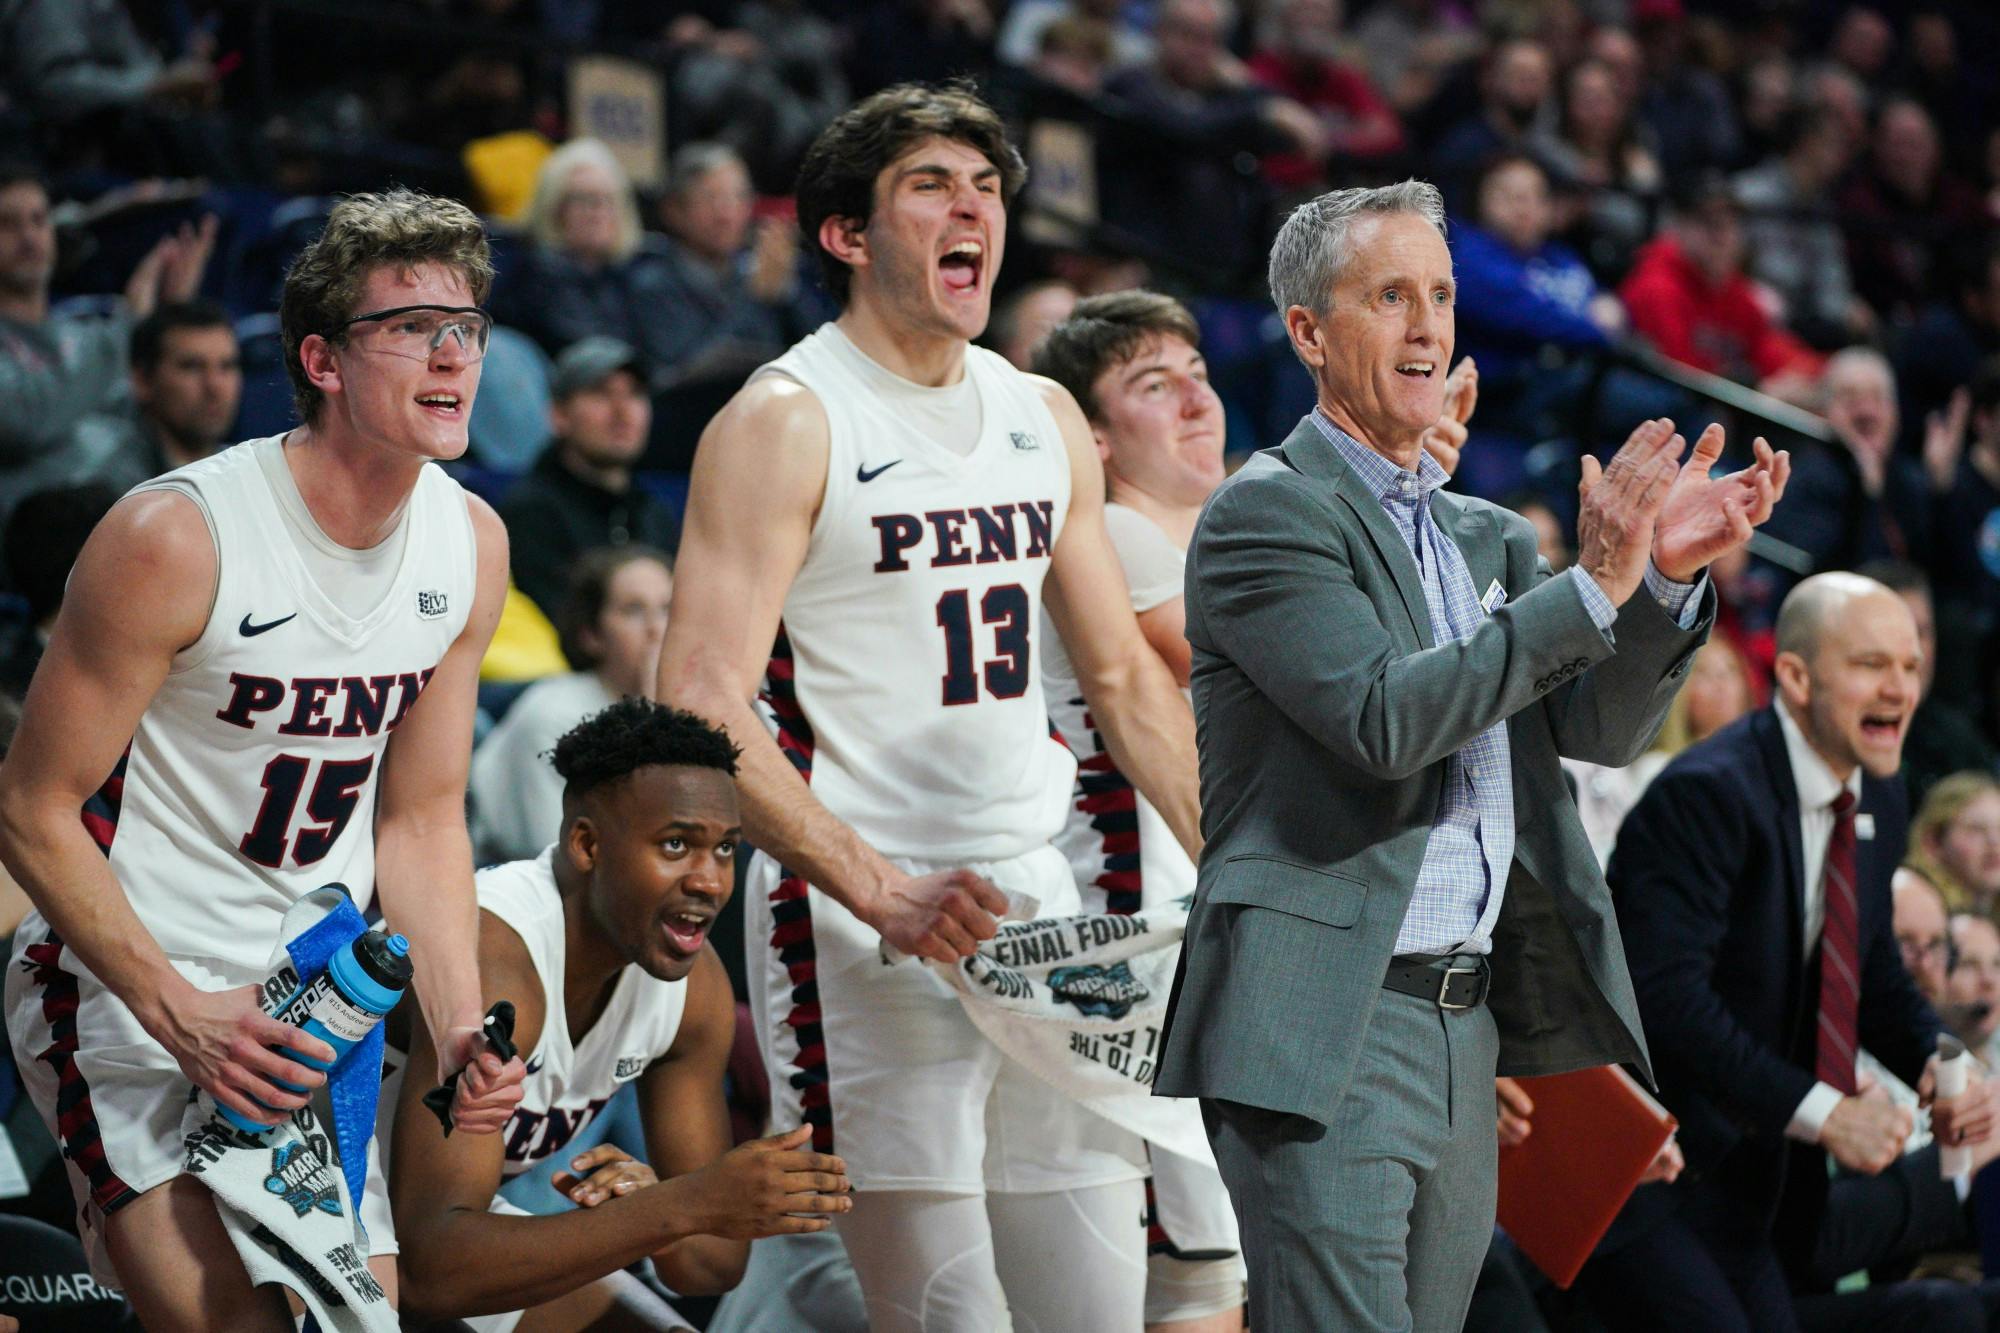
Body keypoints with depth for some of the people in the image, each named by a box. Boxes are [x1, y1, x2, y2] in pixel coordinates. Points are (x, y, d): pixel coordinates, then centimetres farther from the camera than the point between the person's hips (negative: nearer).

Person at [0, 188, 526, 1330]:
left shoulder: (472, 546, 1)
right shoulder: (175, 537, -19)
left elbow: (422, 818, 9)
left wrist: (463, 1026, -5)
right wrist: (181, 1013, -20)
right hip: (130, 988, -7)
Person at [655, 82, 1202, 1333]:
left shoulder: (1046, 419, 15)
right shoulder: (785, 422, -6)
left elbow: (1125, 676, 23)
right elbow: (700, 706, -15)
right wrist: (884, 896, -23)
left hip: (1037, 899, 7)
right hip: (861, 926, -7)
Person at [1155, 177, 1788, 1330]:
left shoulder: (1489, 538, 19)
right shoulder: (1266, 512, -5)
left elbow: (1603, 728, 10)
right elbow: (1383, 716, -18)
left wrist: (1667, 576, -7)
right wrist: (1594, 588, -20)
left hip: (1466, 1022, 8)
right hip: (1325, 1026, -8)